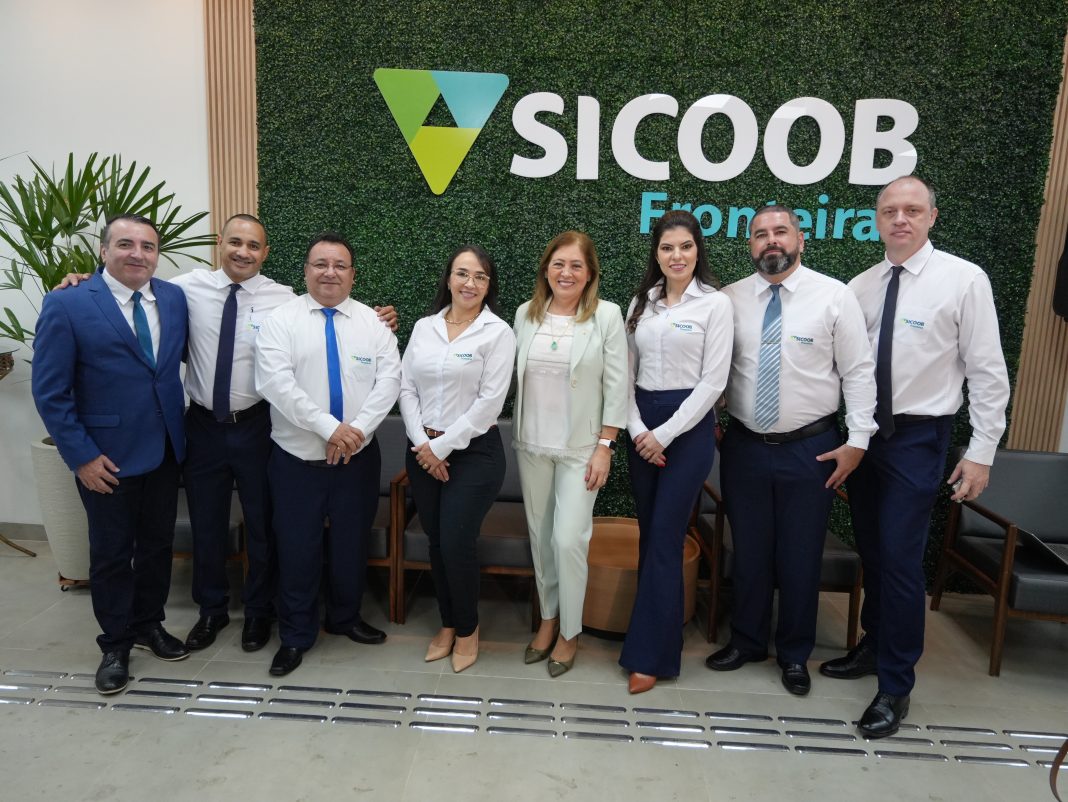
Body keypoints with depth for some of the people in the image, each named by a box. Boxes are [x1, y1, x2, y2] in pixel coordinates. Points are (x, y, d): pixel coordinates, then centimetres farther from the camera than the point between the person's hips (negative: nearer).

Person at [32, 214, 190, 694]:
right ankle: (115, 644, 30)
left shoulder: (174, 298, 1)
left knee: (158, 544, 17)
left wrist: (181, 431, 3)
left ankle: (149, 624, 38)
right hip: (106, 456, -4)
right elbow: (49, 391, -11)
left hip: (165, 450, 4)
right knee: (111, 553, 12)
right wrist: (82, 456, -14)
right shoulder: (66, 305, -12)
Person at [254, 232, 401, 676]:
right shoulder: (281, 319, -5)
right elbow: (275, 383, -16)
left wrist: (358, 428, -18)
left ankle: (345, 617, 38)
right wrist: (329, 427, -22)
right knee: (297, 548, 8)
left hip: (358, 456, 3)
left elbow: (389, 378, -5)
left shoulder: (372, 322, 4)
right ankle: (295, 636, 27)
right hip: (296, 458, -2)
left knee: (352, 542, 15)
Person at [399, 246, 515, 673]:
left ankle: (467, 629, 21)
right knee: (436, 542, 11)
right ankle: (447, 624, 32)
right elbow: (407, 389, 5)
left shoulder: (497, 332, -7)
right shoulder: (423, 327, 7)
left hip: (473, 452, -4)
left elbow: (489, 402, -13)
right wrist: (422, 443, -7)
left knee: (457, 544, -4)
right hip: (423, 451, 4)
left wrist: (444, 446, -12)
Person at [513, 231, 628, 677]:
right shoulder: (526, 314, 4)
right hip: (531, 444, 4)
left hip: (580, 447, -4)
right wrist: (514, 430, 7)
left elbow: (617, 386, -7)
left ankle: (570, 632, 16)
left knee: (568, 539, -5)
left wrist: (605, 447, -10)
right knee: (539, 535, 12)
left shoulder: (606, 316, -7)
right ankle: (548, 618, 32)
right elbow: (515, 375, 9)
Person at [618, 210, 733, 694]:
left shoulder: (715, 304, -5)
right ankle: (658, 629, 25)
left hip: (689, 425, -5)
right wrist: (637, 429, -5)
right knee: (648, 534, 10)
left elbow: (712, 381, -10)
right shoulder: (641, 302, 9)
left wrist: (664, 434, -13)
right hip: (641, 427, 5)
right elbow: (626, 372, 8)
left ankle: (650, 654, 6)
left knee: (664, 539, -4)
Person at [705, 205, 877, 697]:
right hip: (744, 446, 2)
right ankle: (747, 641, 35)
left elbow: (858, 371, -4)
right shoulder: (730, 299, 1)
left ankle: (794, 654, 31)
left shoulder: (835, 296, -5)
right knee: (749, 551, 14)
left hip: (811, 449, -2)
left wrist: (857, 440, -7)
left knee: (800, 556, 10)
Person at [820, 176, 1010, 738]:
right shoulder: (859, 287, 5)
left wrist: (981, 452, -10)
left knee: (900, 559, -3)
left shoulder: (964, 280, -8)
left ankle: (896, 686, 14)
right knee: (871, 551, 16)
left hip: (918, 438, -4)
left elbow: (987, 372, -8)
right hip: (863, 432, 5)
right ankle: (874, 646, 37)